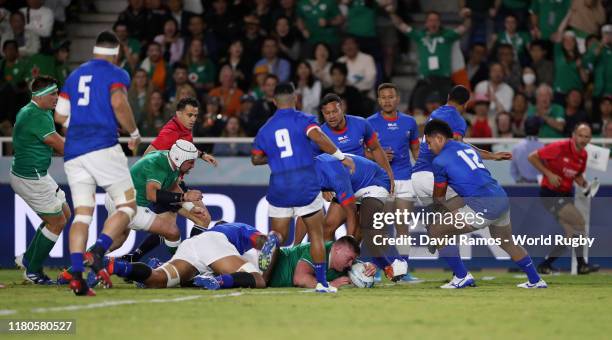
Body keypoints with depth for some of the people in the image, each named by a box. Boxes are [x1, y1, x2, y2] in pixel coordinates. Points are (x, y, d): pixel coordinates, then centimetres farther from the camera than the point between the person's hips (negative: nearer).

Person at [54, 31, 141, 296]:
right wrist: (134, 133, -1)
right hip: (103, 147, -5)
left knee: (82, 214, 3)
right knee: (128, 206, 2)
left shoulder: (74, 76, 21)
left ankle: (77, 274, -14)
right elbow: (119, 104, -15)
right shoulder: (116, 75, 4)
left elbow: (60, 116, 18)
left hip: (73, 153, 5)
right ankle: (97, 252, -22)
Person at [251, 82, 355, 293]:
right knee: (316, 235, 10)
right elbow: (319, 138, -20)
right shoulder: (303, 120, -2)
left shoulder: (265, 130, 10)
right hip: (306, 188, -2)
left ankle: (273, 240, -24)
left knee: (280, 234, 13)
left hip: (279, 191, 2)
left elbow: (255, 159, 19)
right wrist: (341, 157, -12)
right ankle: (321, 282, 8)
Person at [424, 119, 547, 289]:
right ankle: (535, 281, 38)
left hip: (484, 207, -8)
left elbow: (439, 197, 15)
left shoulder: (440, 161, 1)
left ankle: (461, 277, 5)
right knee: (508, 243, 32)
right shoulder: (467, 148, 21)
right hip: (502, 199, 8)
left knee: (435, 231, 2)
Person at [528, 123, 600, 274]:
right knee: (578, 221, -17)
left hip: (566, 195, 8)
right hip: (550, 194, -8)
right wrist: (549, 174, -21)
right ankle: (581, 264, -8)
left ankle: (546, 265, 17)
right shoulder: (559, 148, -18)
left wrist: (584, 184, -2)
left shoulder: (583, 155, 3)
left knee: (571, 235, 6)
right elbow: (532, 157, -15)